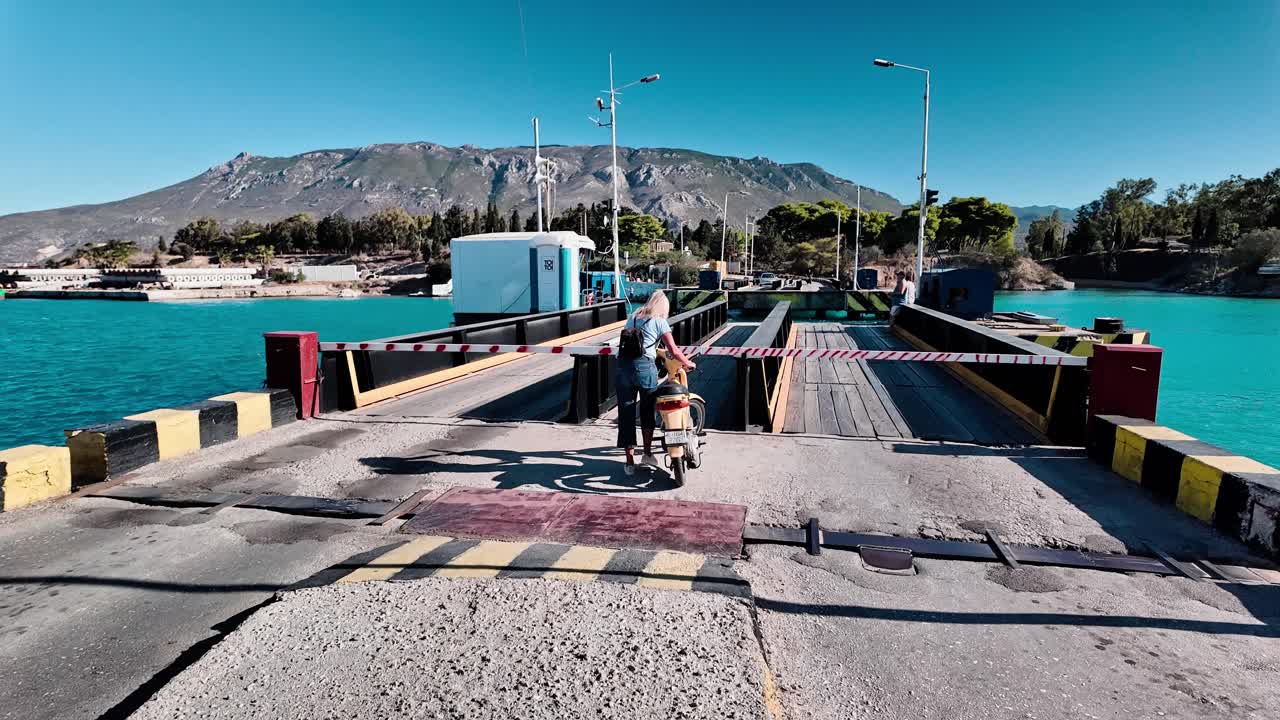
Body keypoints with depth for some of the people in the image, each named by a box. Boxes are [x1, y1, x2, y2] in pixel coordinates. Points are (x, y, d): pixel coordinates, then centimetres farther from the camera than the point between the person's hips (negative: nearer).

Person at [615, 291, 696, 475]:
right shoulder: (660, 322, 4)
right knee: (648, 411, 17)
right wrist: (688, 363, 15)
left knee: (626, 414, 7)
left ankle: (630, 461, 10)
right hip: (644, 367, -3)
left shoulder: (632, 318, 18)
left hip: (623, 366, 3)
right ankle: (648, 453, 26)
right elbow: (673, 351, 0)